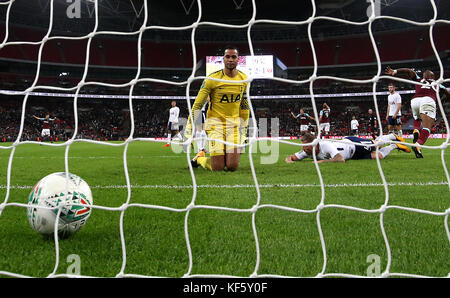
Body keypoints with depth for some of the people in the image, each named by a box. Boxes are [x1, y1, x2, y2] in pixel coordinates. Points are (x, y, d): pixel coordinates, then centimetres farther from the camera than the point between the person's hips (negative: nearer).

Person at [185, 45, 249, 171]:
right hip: (215, 122, -3)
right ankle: (199, 158, 24)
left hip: (234, 122, 4)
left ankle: (227, 156, 27)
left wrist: (244, 131, 15)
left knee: (233, 167, -9)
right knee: (217, 168, -9)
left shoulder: (244, 79, 3)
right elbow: (197, 105, -8)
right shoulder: (212, 79, -11)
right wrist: (188, 131, -10)